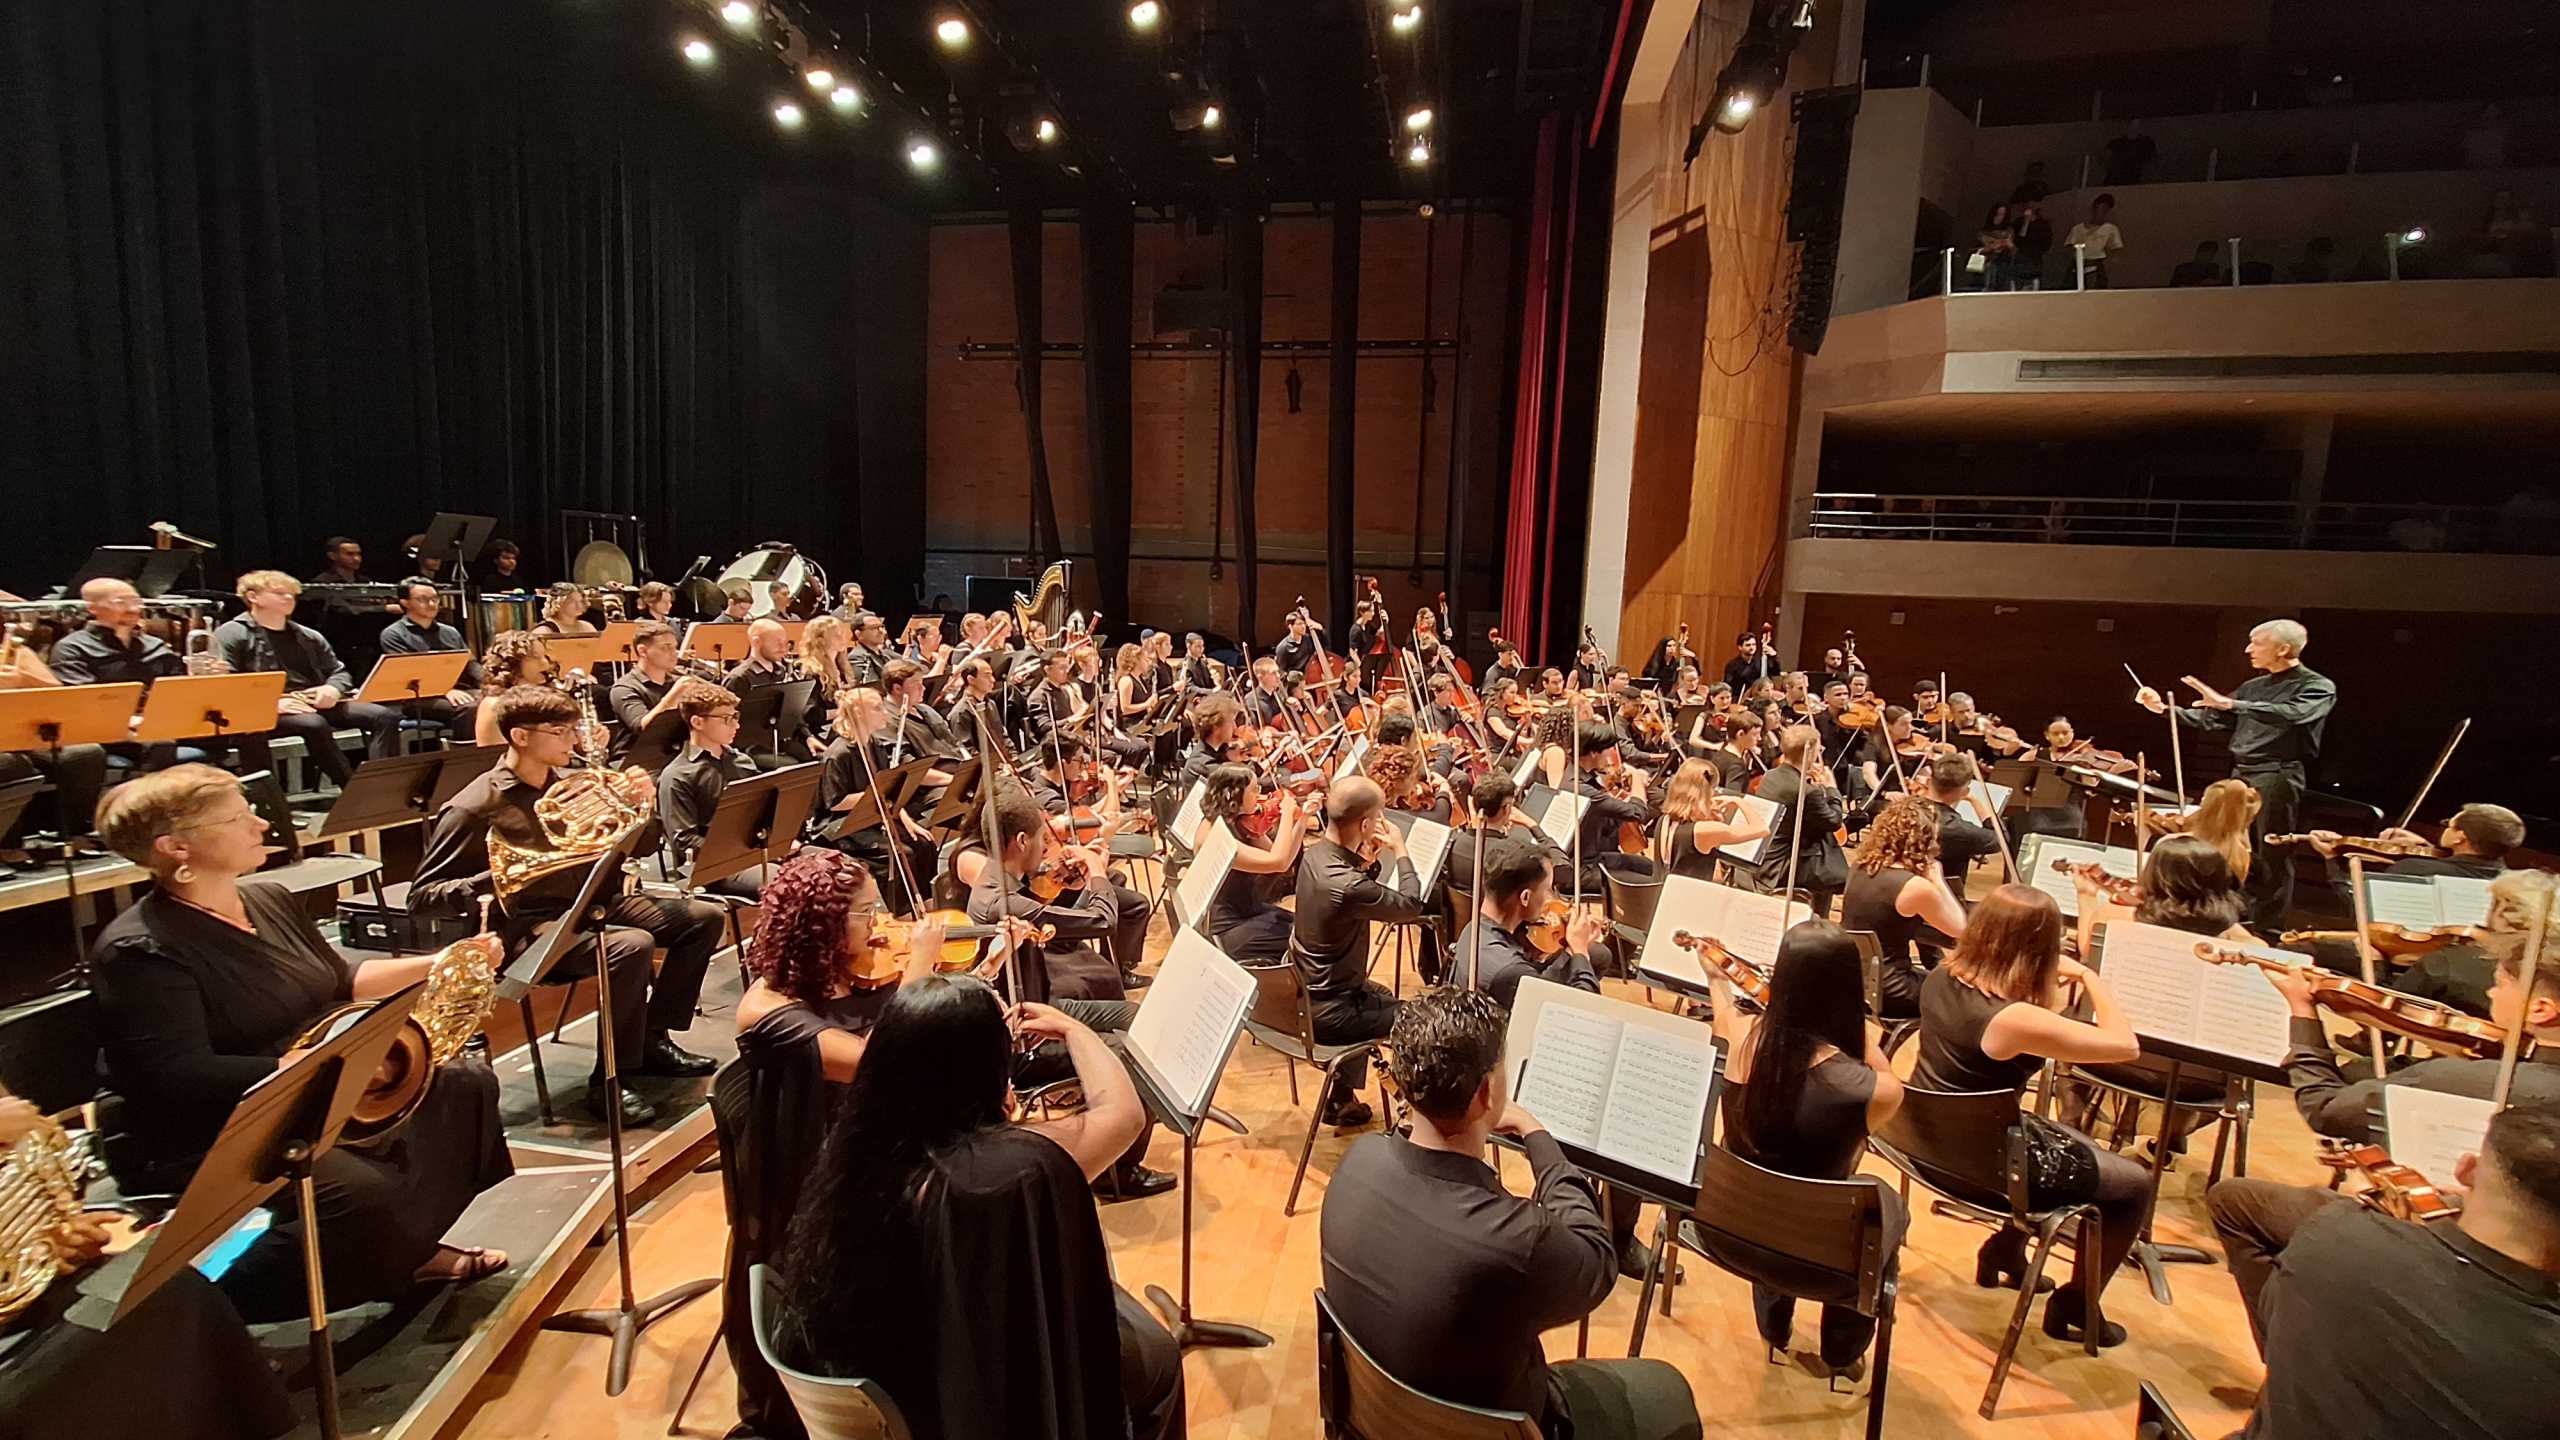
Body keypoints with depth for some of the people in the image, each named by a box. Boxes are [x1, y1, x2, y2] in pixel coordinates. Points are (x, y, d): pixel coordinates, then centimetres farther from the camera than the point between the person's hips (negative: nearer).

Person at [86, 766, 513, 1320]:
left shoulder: (271, 900, 7)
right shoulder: (140, 952, -20)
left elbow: (338, 983, 18)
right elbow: (182, 1080, -26)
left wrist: (436, 964, 4)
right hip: (200, 1142, -9)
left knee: (465, 1083, 0)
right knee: (363, 1193, -31)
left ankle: (408, 1250, 8)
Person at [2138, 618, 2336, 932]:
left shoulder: (2318, 687, -4)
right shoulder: (2254, 687, 16)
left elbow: (2291, 714, -24)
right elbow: (2208, 719, 18)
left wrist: (2230, 703, -31)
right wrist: (2163, 708, 6)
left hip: (2277, 776, -7)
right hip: (2241, 774, 7)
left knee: (2272, 856, -4)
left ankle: (2268, 929, 3)